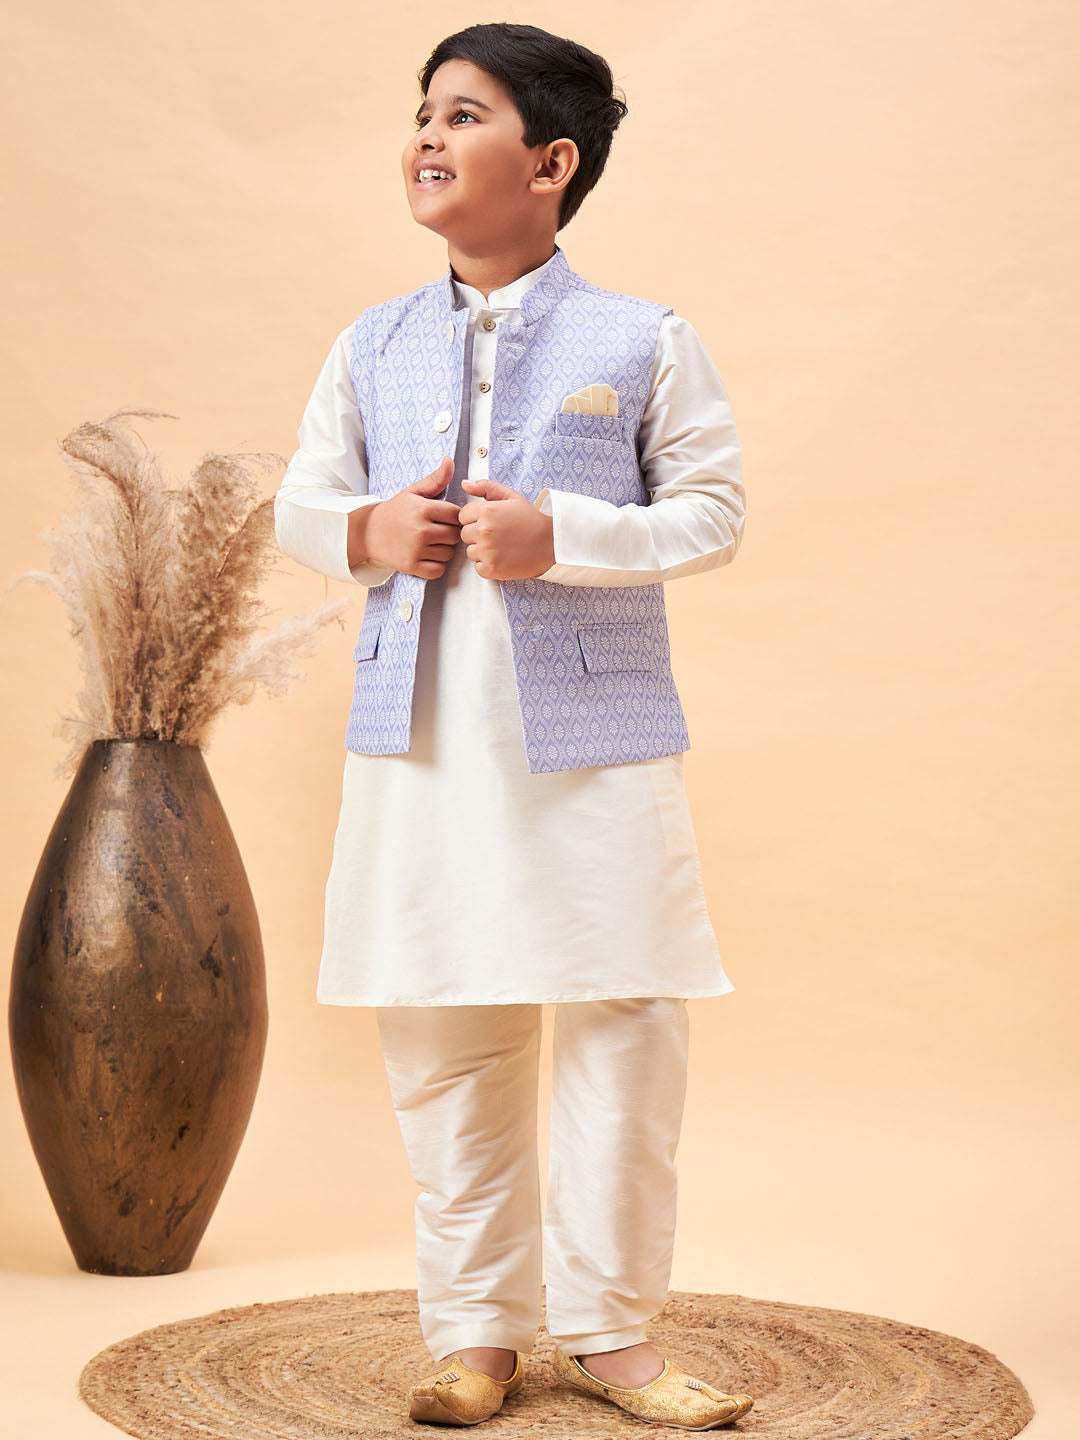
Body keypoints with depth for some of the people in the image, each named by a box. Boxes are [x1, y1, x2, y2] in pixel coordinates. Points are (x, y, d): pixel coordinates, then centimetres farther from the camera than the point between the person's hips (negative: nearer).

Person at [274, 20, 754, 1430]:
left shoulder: (645, 341, 1)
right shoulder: (372, 346, 11)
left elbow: (714, 507, -2)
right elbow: (299, 502, 16)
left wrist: (561, 537, -16)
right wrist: (368, 532, -7)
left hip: (597, 742, -3)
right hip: (420, 744, 3)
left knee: (626, 1027, -1)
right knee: (442, 1043, 6)